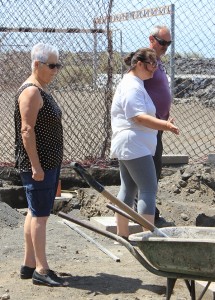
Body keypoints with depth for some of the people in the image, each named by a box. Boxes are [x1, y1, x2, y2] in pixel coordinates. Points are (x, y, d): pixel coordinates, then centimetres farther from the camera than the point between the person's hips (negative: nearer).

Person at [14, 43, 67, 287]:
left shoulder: (41, 90, 16)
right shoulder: (31, 92, -15)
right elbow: (27, 130, -21)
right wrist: (36, 166, -23)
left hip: (48, 163, 10)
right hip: (38, 165, -10)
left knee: (35, 213, 13)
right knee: (40, 215, -6)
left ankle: (29, 264, 21)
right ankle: (41, 270, 0)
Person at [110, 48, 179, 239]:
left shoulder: (135, 83, 18)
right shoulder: (132, 87, -17)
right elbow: (139, 117, -27)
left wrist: (163, 124, 23)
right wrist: (165, 125, -35)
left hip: (128, 147, 11)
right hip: (135, 146, -11)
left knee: (128, 189, 13)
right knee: (149, 189, -10)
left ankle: (122, 234, 18)